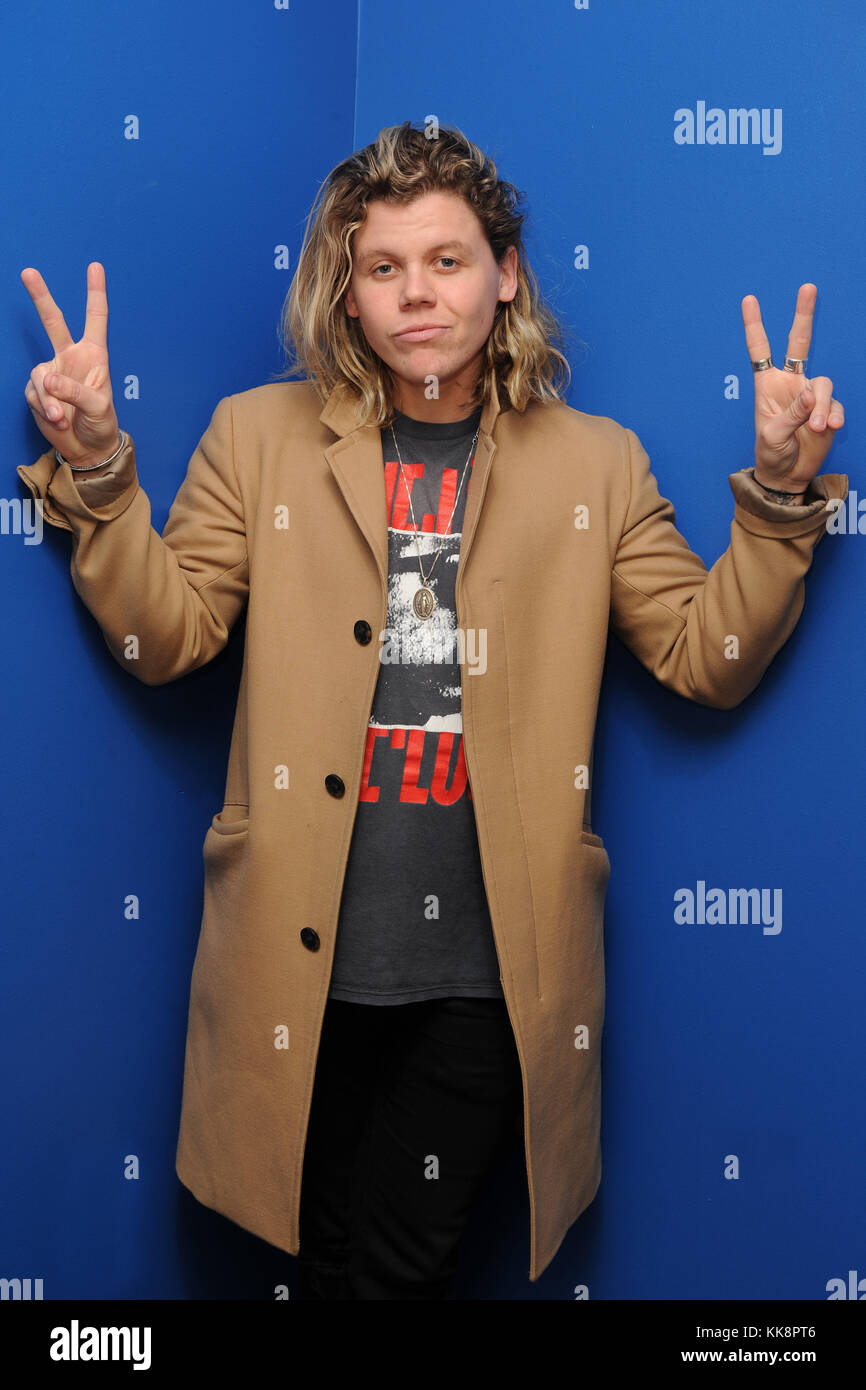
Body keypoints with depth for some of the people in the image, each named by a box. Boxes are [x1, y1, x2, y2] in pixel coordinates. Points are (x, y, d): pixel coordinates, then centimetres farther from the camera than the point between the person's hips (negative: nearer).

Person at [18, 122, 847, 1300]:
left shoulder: (597, 463, 5)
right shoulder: (260, 434, 5)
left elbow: (708, 660, 3)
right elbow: (163, 638, 1)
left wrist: (781, 490, -9)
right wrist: (96, 463, -11)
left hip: (490, 964, 0)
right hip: (306, 949, 1)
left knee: (405, 1263, 9)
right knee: (327, 1252, 15)